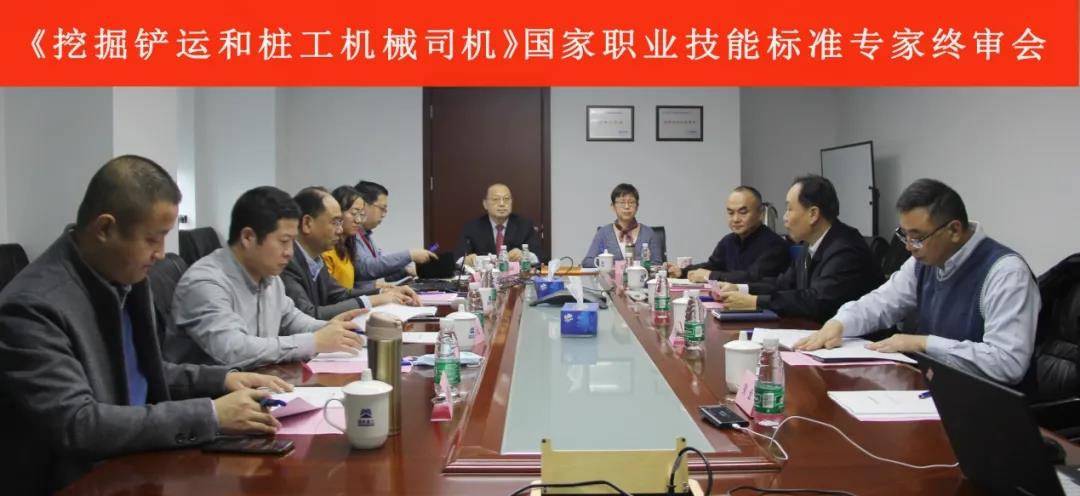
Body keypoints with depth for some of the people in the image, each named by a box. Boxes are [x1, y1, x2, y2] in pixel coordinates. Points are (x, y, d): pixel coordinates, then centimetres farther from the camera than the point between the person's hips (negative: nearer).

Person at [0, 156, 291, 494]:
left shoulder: (125, 275, 2)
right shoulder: (33, 306, -20)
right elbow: (75, 424, -25)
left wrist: (221, 380, 0)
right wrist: (209, 415, -25)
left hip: (140, 465, 7)